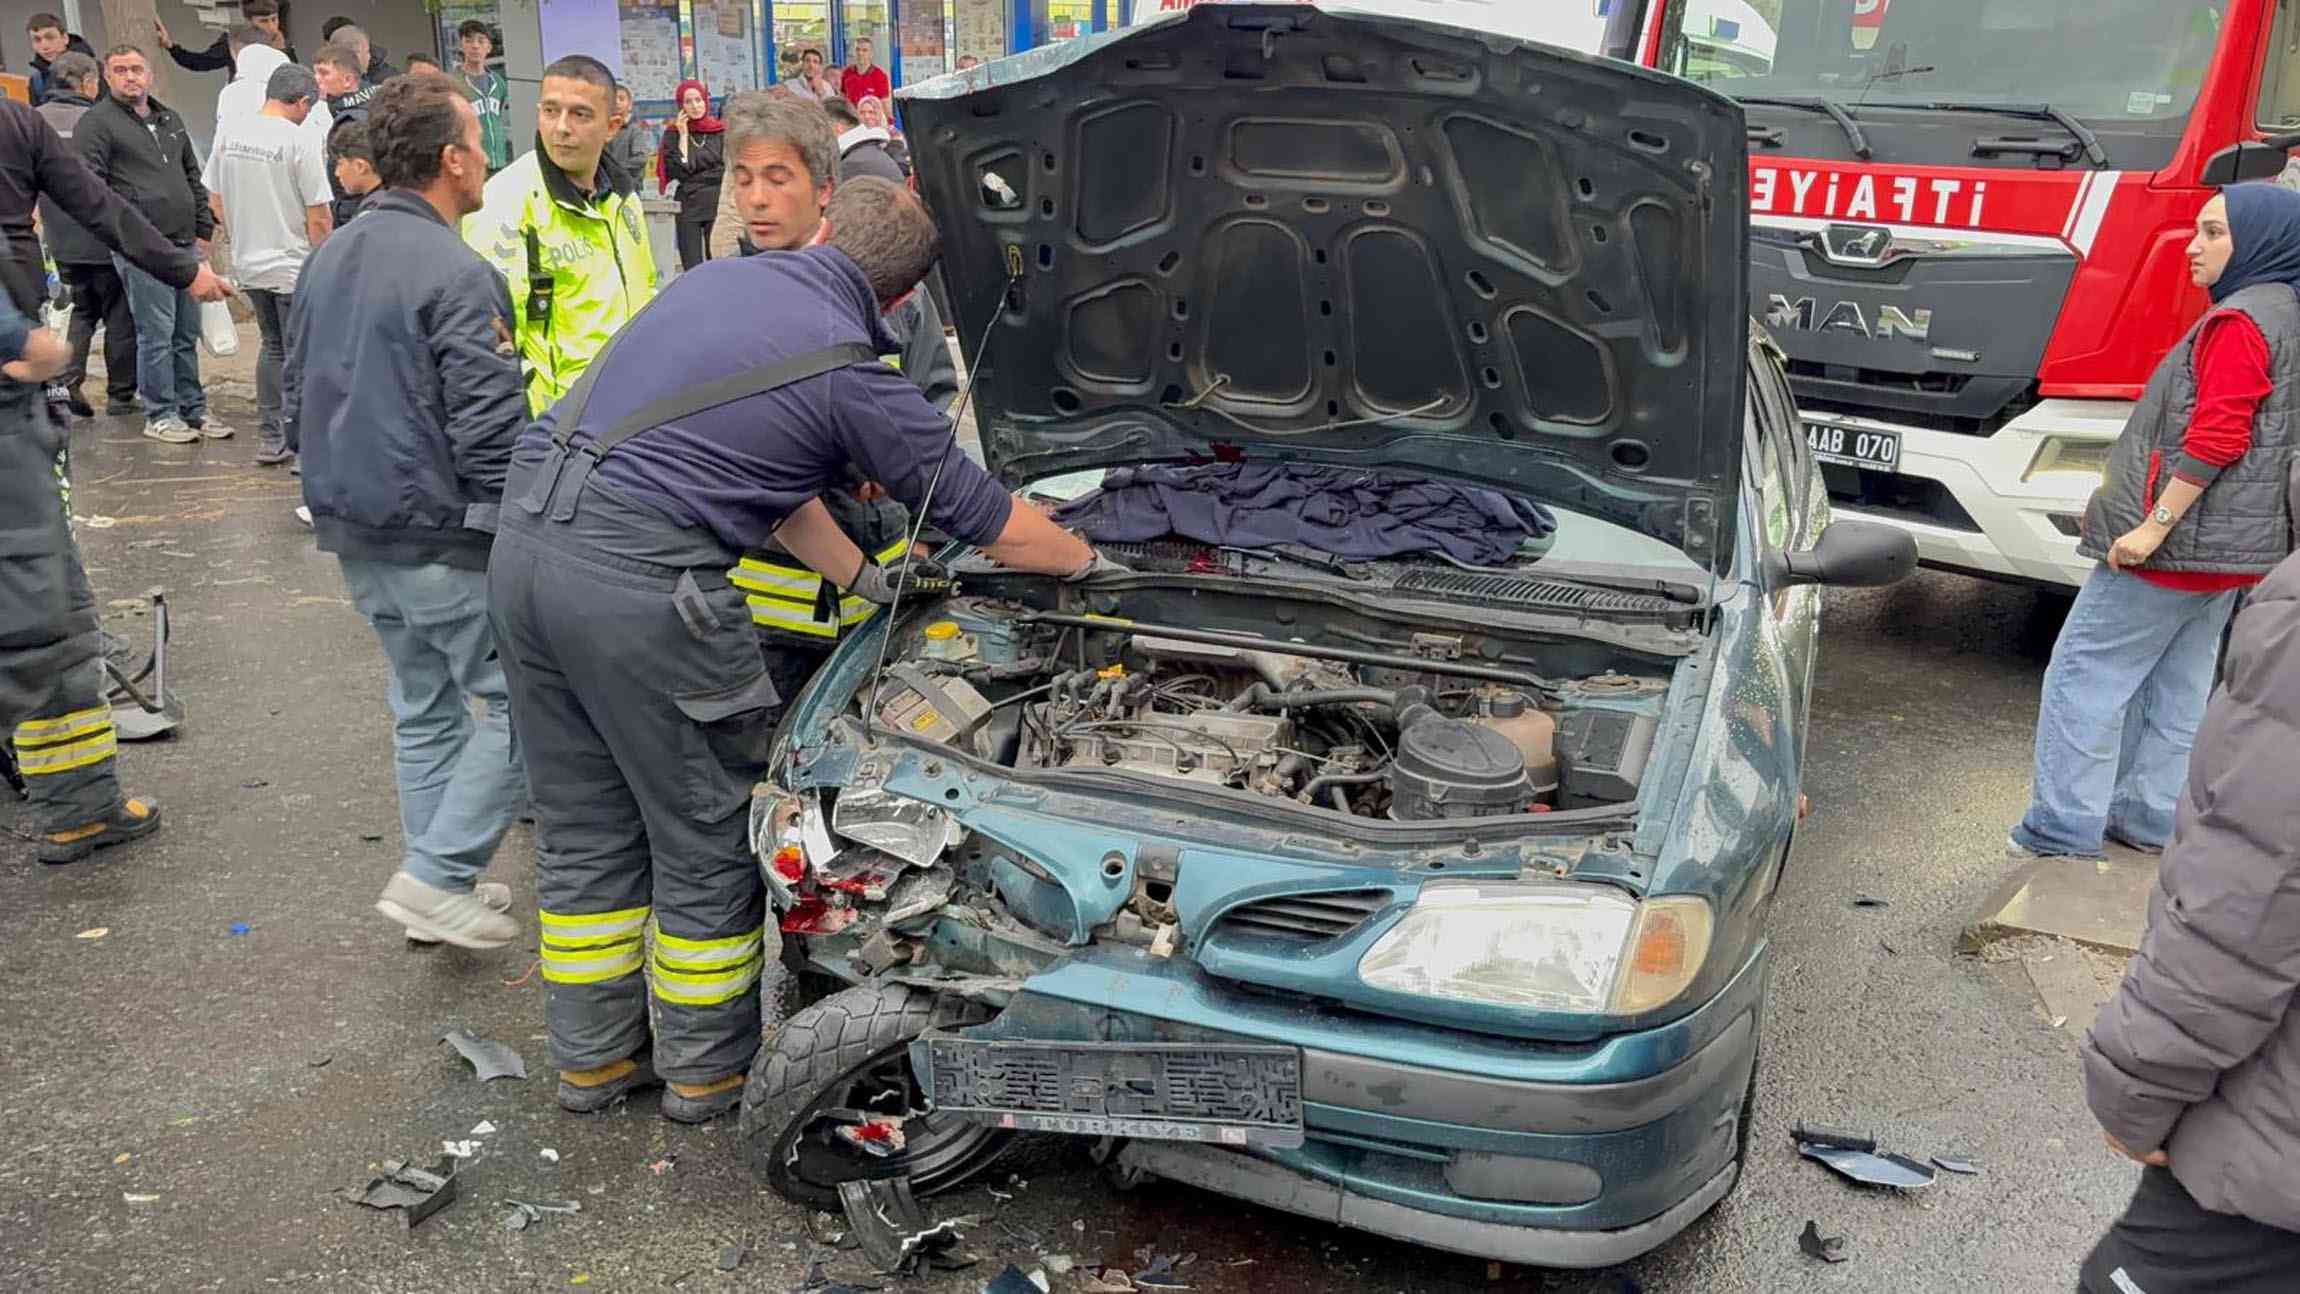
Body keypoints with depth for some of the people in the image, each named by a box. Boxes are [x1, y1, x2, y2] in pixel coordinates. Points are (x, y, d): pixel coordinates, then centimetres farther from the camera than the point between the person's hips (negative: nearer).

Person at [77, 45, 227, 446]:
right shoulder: (97, 123, -3)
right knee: (156, 333, -5)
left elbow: (194, 178, 25)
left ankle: (192, 409, 19)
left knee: (187, 333, 11)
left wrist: (203, 230, 18)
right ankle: (160, 415, 4)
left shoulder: (170, 119, 20)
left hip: (185, 244, 7)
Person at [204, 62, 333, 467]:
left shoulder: (228, 132, 4)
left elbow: (215, 198, 11)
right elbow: (318, 218, -15)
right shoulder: (303, 140, -15)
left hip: (249, 264, 6)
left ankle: (270, 441, 20)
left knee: (273, 347, 19)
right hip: (295, 266, -6)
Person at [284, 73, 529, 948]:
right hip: (443, 537, -9)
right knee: (521, 705, 1)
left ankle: (442, 884, 26)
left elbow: (297, 394, 19)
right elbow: (490, 431, -21)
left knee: (425, 705, 18)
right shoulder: (456, 274, -17)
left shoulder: (328, 260, 11)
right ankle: (436, 877, 1)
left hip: (357, 534, 9)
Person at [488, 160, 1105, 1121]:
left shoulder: (718, 277, 17)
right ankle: (706, 1070, 28)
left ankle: (592, 1059, 33)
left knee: (586, 829, 19)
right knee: (707, 835, 11)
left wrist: (864, 577, 29)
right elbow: (990, 522, 7)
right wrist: (1088, 562, 27)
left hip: (523, 539, 8)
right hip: (638, 575, -8)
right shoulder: (853, 377, -3)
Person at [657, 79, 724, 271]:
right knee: (693, 270, -5)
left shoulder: (720, 131, 8)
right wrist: (683, 135, -5)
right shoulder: (673, 134, 5)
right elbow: (678, 171, -8)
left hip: (717, 206, 1)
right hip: (689, 208, -1)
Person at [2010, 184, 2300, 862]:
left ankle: (2064, 829, -2)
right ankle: (2148, 818, 22)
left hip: (2179, 542, -10)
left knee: (2083, 676, -4)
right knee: (2177, 688, 15)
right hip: (2233, 550, 10)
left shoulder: (2238, 322, -16)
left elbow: (2216, 438, -24)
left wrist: (2154, 525, -23)